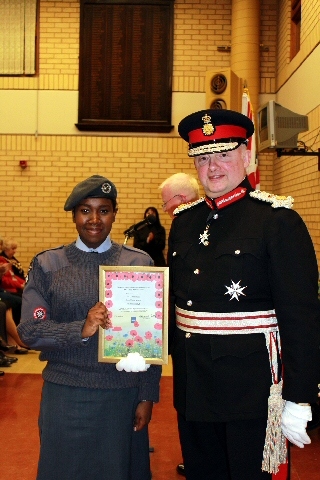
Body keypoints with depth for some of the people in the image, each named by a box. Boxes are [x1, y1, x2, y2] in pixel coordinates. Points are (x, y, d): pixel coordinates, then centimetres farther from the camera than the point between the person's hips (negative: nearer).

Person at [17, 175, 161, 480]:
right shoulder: (47, 265, 2)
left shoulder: (139, 263, 1)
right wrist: (81, 330, -21)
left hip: (124, 394, 0)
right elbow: (29, 331, -5)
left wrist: (147, 397, -2)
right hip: (65, 395, 0)